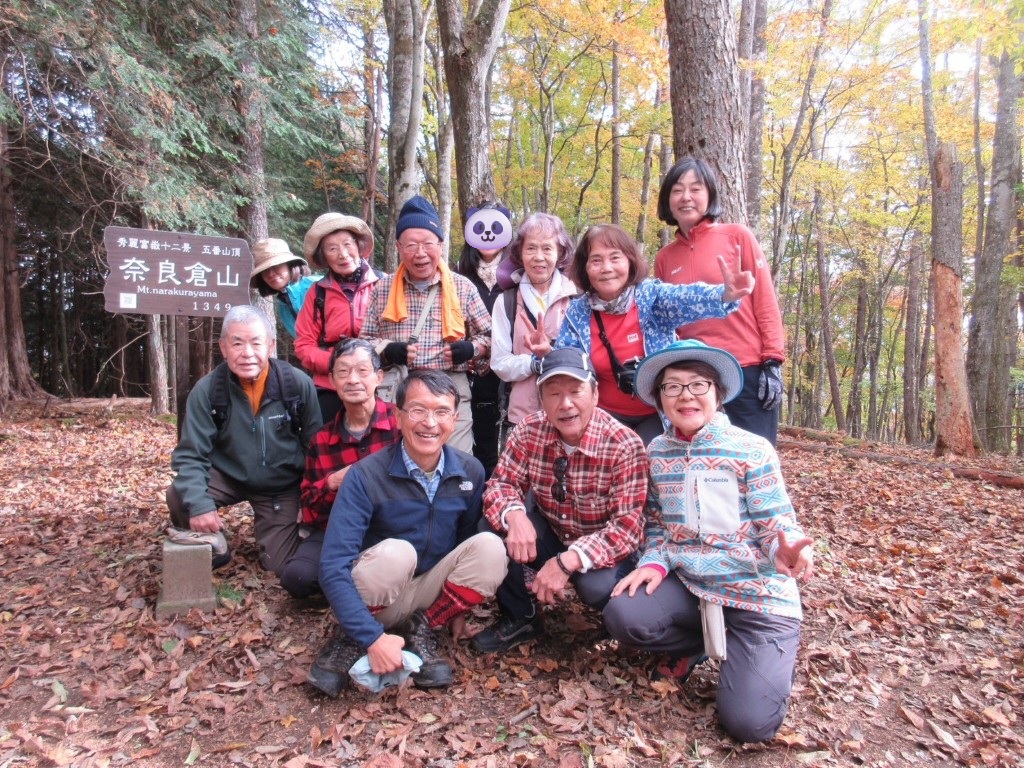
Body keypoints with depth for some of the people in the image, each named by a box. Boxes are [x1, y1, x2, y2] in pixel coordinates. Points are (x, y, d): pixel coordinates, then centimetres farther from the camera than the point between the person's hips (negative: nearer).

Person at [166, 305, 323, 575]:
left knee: (280, 564, -4)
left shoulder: (298, 384, -19)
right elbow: (190, 455, -17)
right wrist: (199, 505, -32)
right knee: (180, 497, -26)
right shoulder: (207, 390, -17)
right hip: (228, 477, 1)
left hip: (283, 487, -1)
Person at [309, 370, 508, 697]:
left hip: (432, 593, 4)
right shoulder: (365, 475, -21)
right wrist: (373, 638, -31)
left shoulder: (470, 472, -9)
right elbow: (333, 566, -25)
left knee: (490, 548, -22)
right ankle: (353, 639, -8)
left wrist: (458, 612, 6)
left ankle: (421, 629, -5)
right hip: (375, 600, -3)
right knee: (394, 552, -35)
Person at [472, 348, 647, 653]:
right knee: (493, 528, -22)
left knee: (598, 588, -34)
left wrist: (568, 560, -39)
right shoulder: (529, 431, -13)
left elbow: (628, 525, -28)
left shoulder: (625, 445, -24)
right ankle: (520, 617, 1)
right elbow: (500, 484, -10)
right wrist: (515, 516, -35)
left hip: (602, 550, -3)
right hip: (548, 534, 3)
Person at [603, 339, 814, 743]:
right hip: (690, 583, 4)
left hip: (757, 591, -4)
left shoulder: (752, 450, -10)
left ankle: (774, 661, 19)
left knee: (748, 722, -17)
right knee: (621, 615, -24)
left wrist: (787, 553, -34)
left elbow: (777, 524, -10)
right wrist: (655, 561, -8)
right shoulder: (656, 453, 3)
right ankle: (693, 644, 10)